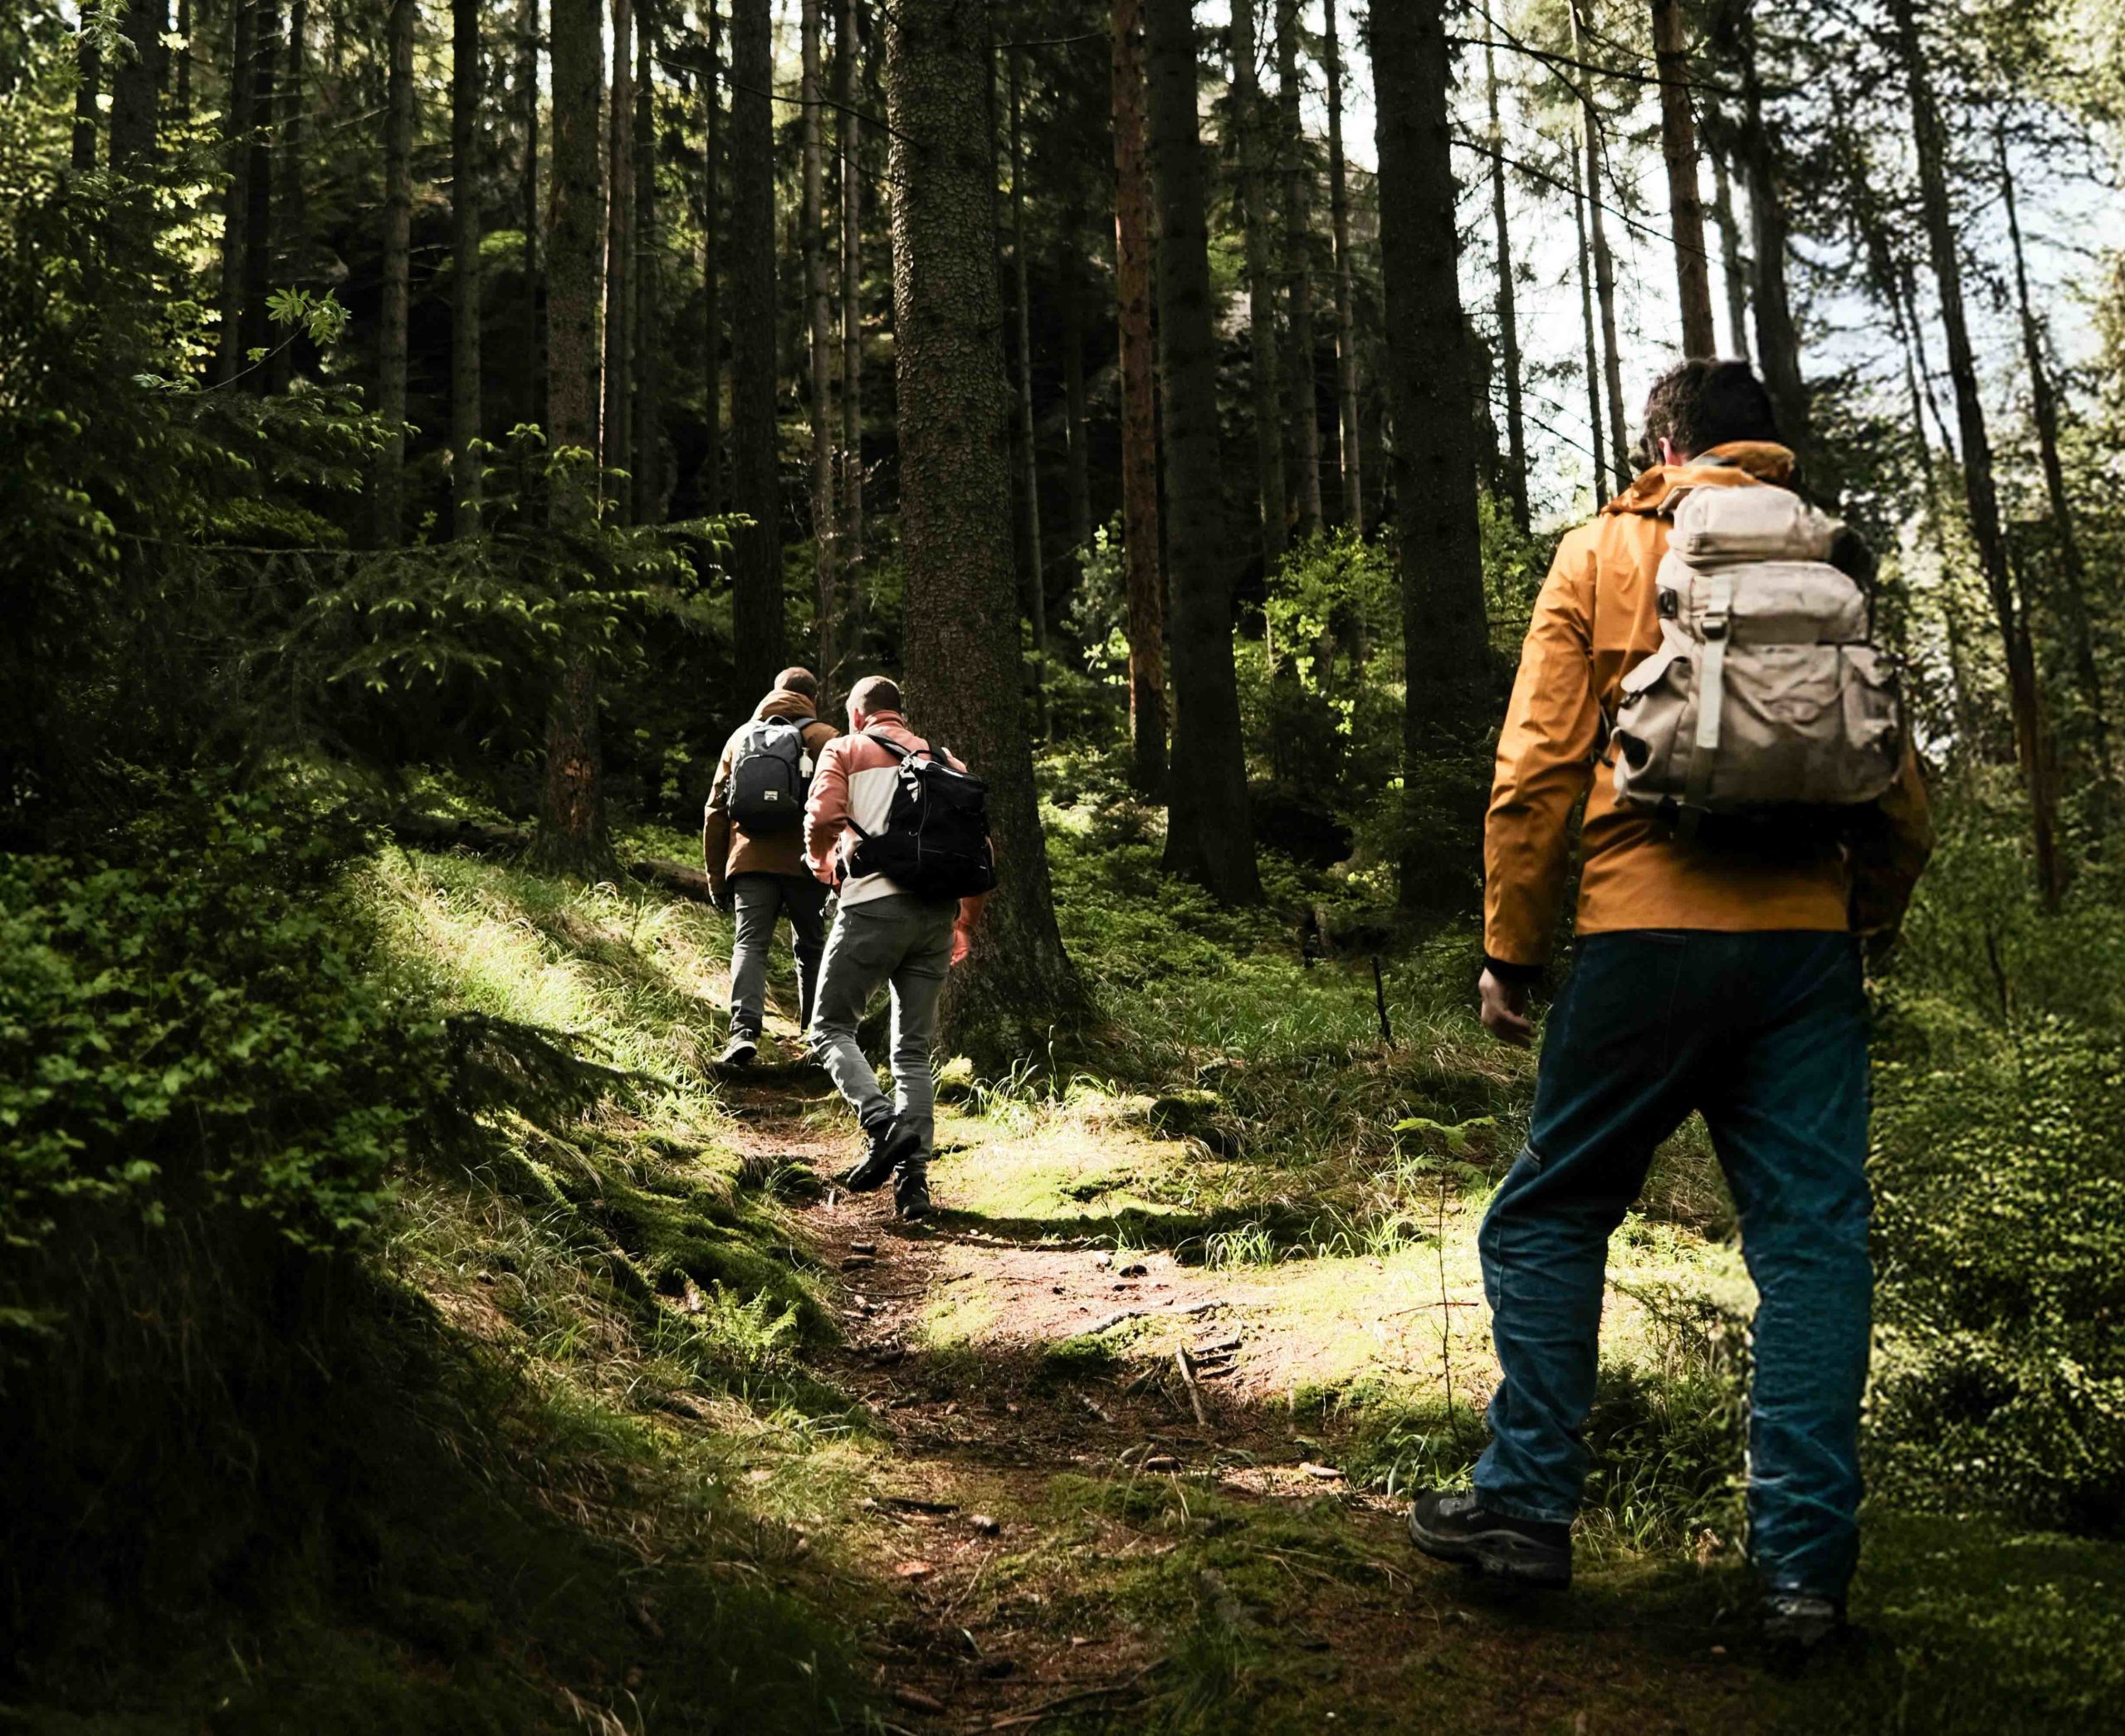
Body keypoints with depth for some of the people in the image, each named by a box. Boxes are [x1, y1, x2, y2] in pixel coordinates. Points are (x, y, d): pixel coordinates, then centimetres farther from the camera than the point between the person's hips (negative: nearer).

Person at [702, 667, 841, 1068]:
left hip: (751, 859, 1)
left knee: (750, 943, -4)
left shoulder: (742, 737, 15)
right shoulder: (826, 739, 4)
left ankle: (744, 1031, -24)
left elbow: (716, 810, 15)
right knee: (811, 948, 12)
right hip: (804, 863, -1)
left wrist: (716, 875, 19)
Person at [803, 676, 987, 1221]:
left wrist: (822, 861, 14)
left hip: (874, 905, -4)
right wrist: (967, 923, 24)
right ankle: (914, 1178, 1)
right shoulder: (947, 763, 21)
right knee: (914, 1050, 10)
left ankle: (882, 1123, -17)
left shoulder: (845, 751, 9)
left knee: (831, 1027, 7)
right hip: (936, 912, 5)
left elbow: (824, 816, -8)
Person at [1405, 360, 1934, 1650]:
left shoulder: (1605, 553, 6)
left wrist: (1511, 948, 3)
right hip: (1807, 940, 3)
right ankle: (1806, 1560, 4)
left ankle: (1530, 1501, 10)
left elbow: (1538, 764, -2)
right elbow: (1902, 792, 12)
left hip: (1648, 929, -2)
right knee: (1813, 1238, 4)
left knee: (1553, 1213, 10)